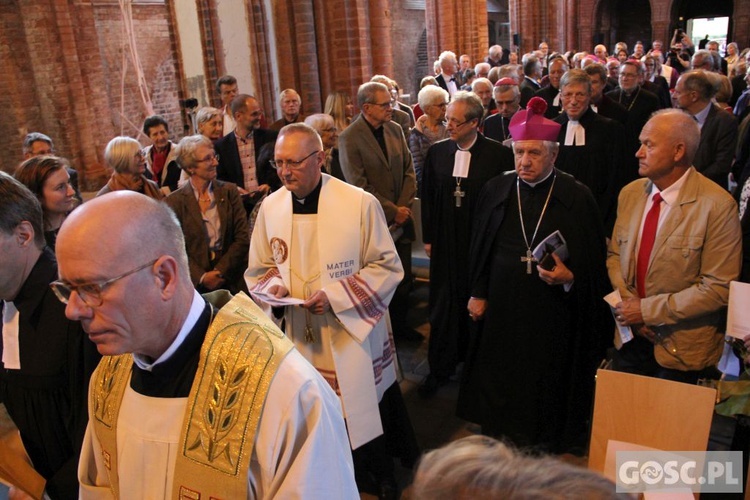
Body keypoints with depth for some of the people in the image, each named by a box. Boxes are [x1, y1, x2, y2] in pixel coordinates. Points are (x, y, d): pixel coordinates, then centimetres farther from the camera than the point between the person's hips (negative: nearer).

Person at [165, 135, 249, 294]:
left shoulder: (229, 191, 5)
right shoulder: (174, 202, 1)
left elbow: (242, 239, 2)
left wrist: (220, 271, -8)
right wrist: (202, 277, -13)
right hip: (196, 282, -1)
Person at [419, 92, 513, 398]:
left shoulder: (498, 155, -10)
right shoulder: (436, 152, 1)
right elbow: (427, 198, 8)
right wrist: (428, 238, 8)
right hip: (445, 243, 3)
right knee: (443, 306, 9)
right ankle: (440, 369, 24)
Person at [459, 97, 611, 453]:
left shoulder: (577, 197, -8)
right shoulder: (496, 190, 0)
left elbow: (595, 261, -3)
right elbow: (478, 247, 8)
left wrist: (570, 278, -21)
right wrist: (477, 293, 7)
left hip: (554, 311, -2)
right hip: (501, 307, 3)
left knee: (547, 380, 10)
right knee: (500, 377, 14)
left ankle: (548, 443, 34)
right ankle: (500, 434, 37)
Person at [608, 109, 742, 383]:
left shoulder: (717, 205, -17)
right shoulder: (630, 193, 1)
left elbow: (718, 288, -19)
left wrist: (648, 310, -19)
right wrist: (628, 302, -10)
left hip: (681, 349, -4)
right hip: (630, 338, 5)